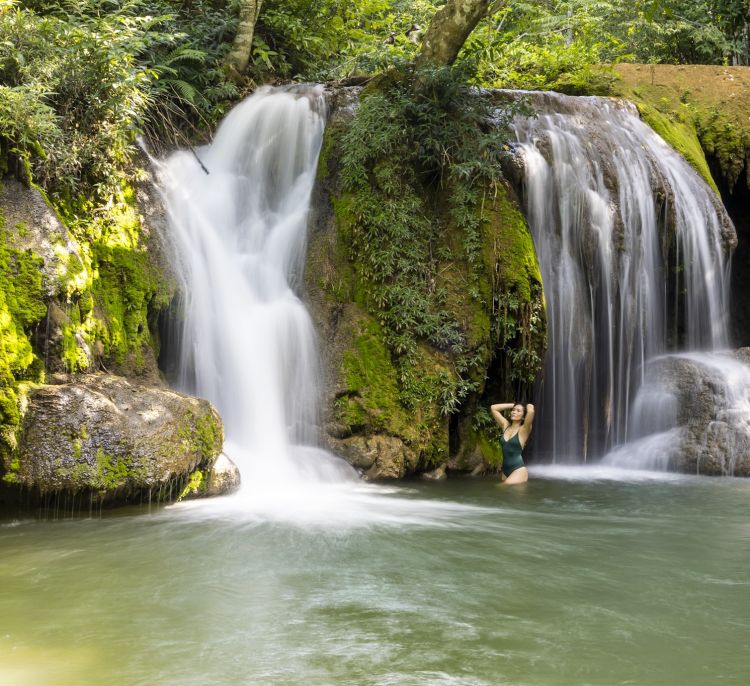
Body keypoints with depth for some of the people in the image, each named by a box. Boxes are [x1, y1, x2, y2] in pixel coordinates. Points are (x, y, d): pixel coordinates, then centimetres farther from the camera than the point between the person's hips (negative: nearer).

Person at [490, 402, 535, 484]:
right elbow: (493, 408, 15)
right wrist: (513, 405, 15)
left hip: (519, 471, -7)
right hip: (505, 471, 7)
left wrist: (528, 407, 1)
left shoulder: (523, 430, -5)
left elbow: (531, 411, -23)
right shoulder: (506, 426, 11)